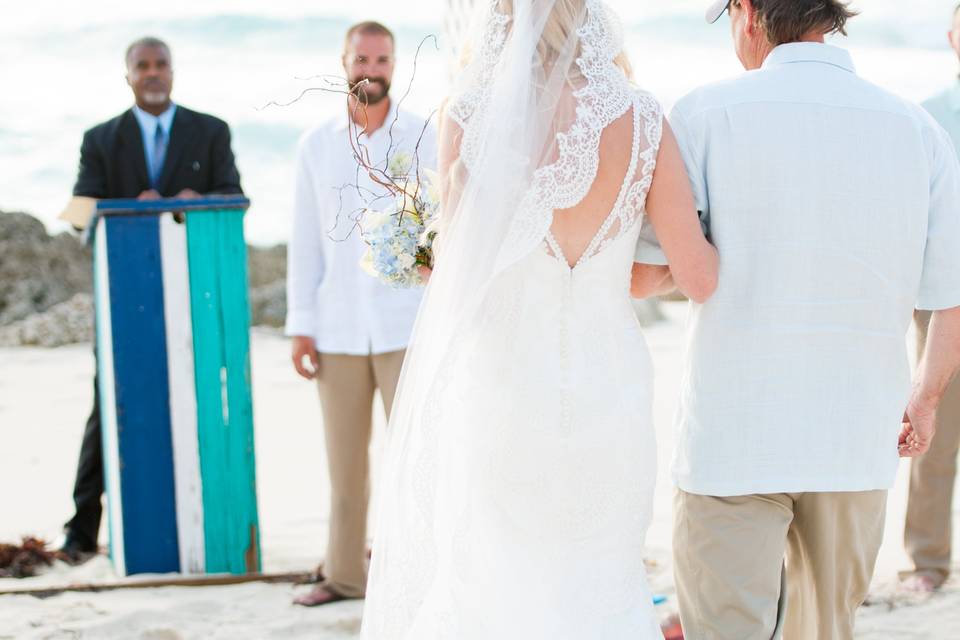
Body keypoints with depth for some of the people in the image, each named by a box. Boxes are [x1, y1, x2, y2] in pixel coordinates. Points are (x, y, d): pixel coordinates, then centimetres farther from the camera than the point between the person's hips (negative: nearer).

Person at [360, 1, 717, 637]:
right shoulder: (642, 120, -6)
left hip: (499, 396, -1)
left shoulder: (470, 115, -9)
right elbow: (699, 277, -7)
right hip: (607, 393, 2)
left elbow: (459, 269, -4)